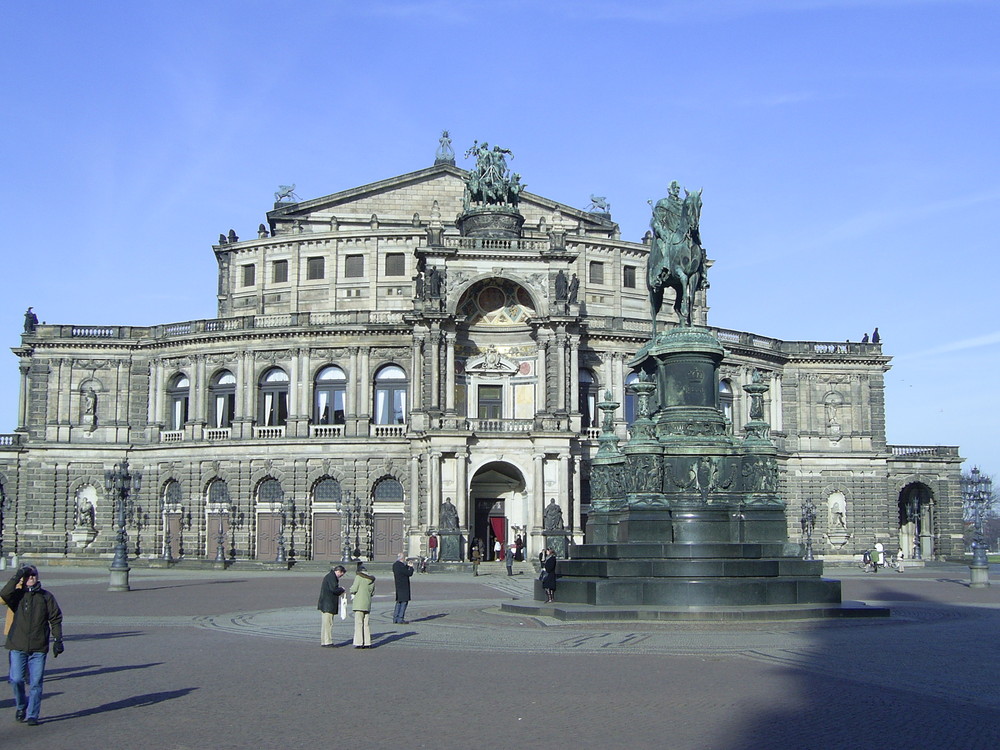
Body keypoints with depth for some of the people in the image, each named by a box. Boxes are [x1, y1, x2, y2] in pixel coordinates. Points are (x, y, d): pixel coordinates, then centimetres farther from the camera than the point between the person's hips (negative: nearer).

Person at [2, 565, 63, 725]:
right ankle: (21, 706, 22)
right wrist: (16, 578, -18)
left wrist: (58, 640, 2)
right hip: (18, 646, 0)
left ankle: (32, 715, 9)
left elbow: (56, 619, 8)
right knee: (16, 679, -6)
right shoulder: (17, 595, 6)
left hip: (39, 647, 0)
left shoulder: (46, 596, 7)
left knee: (35, 683, 0)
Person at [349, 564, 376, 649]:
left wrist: (351, 589, 10)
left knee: (358, 623, -3)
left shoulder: (358, 577, -8)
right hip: (367, 604, 6)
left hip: (359, 604, -6)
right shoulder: (372, 580, 10)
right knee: (366, 623, 10)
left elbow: (354, 589, -12)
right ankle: (367, 643, 10)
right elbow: (373, 593, 14)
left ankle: (359, 643, -7)